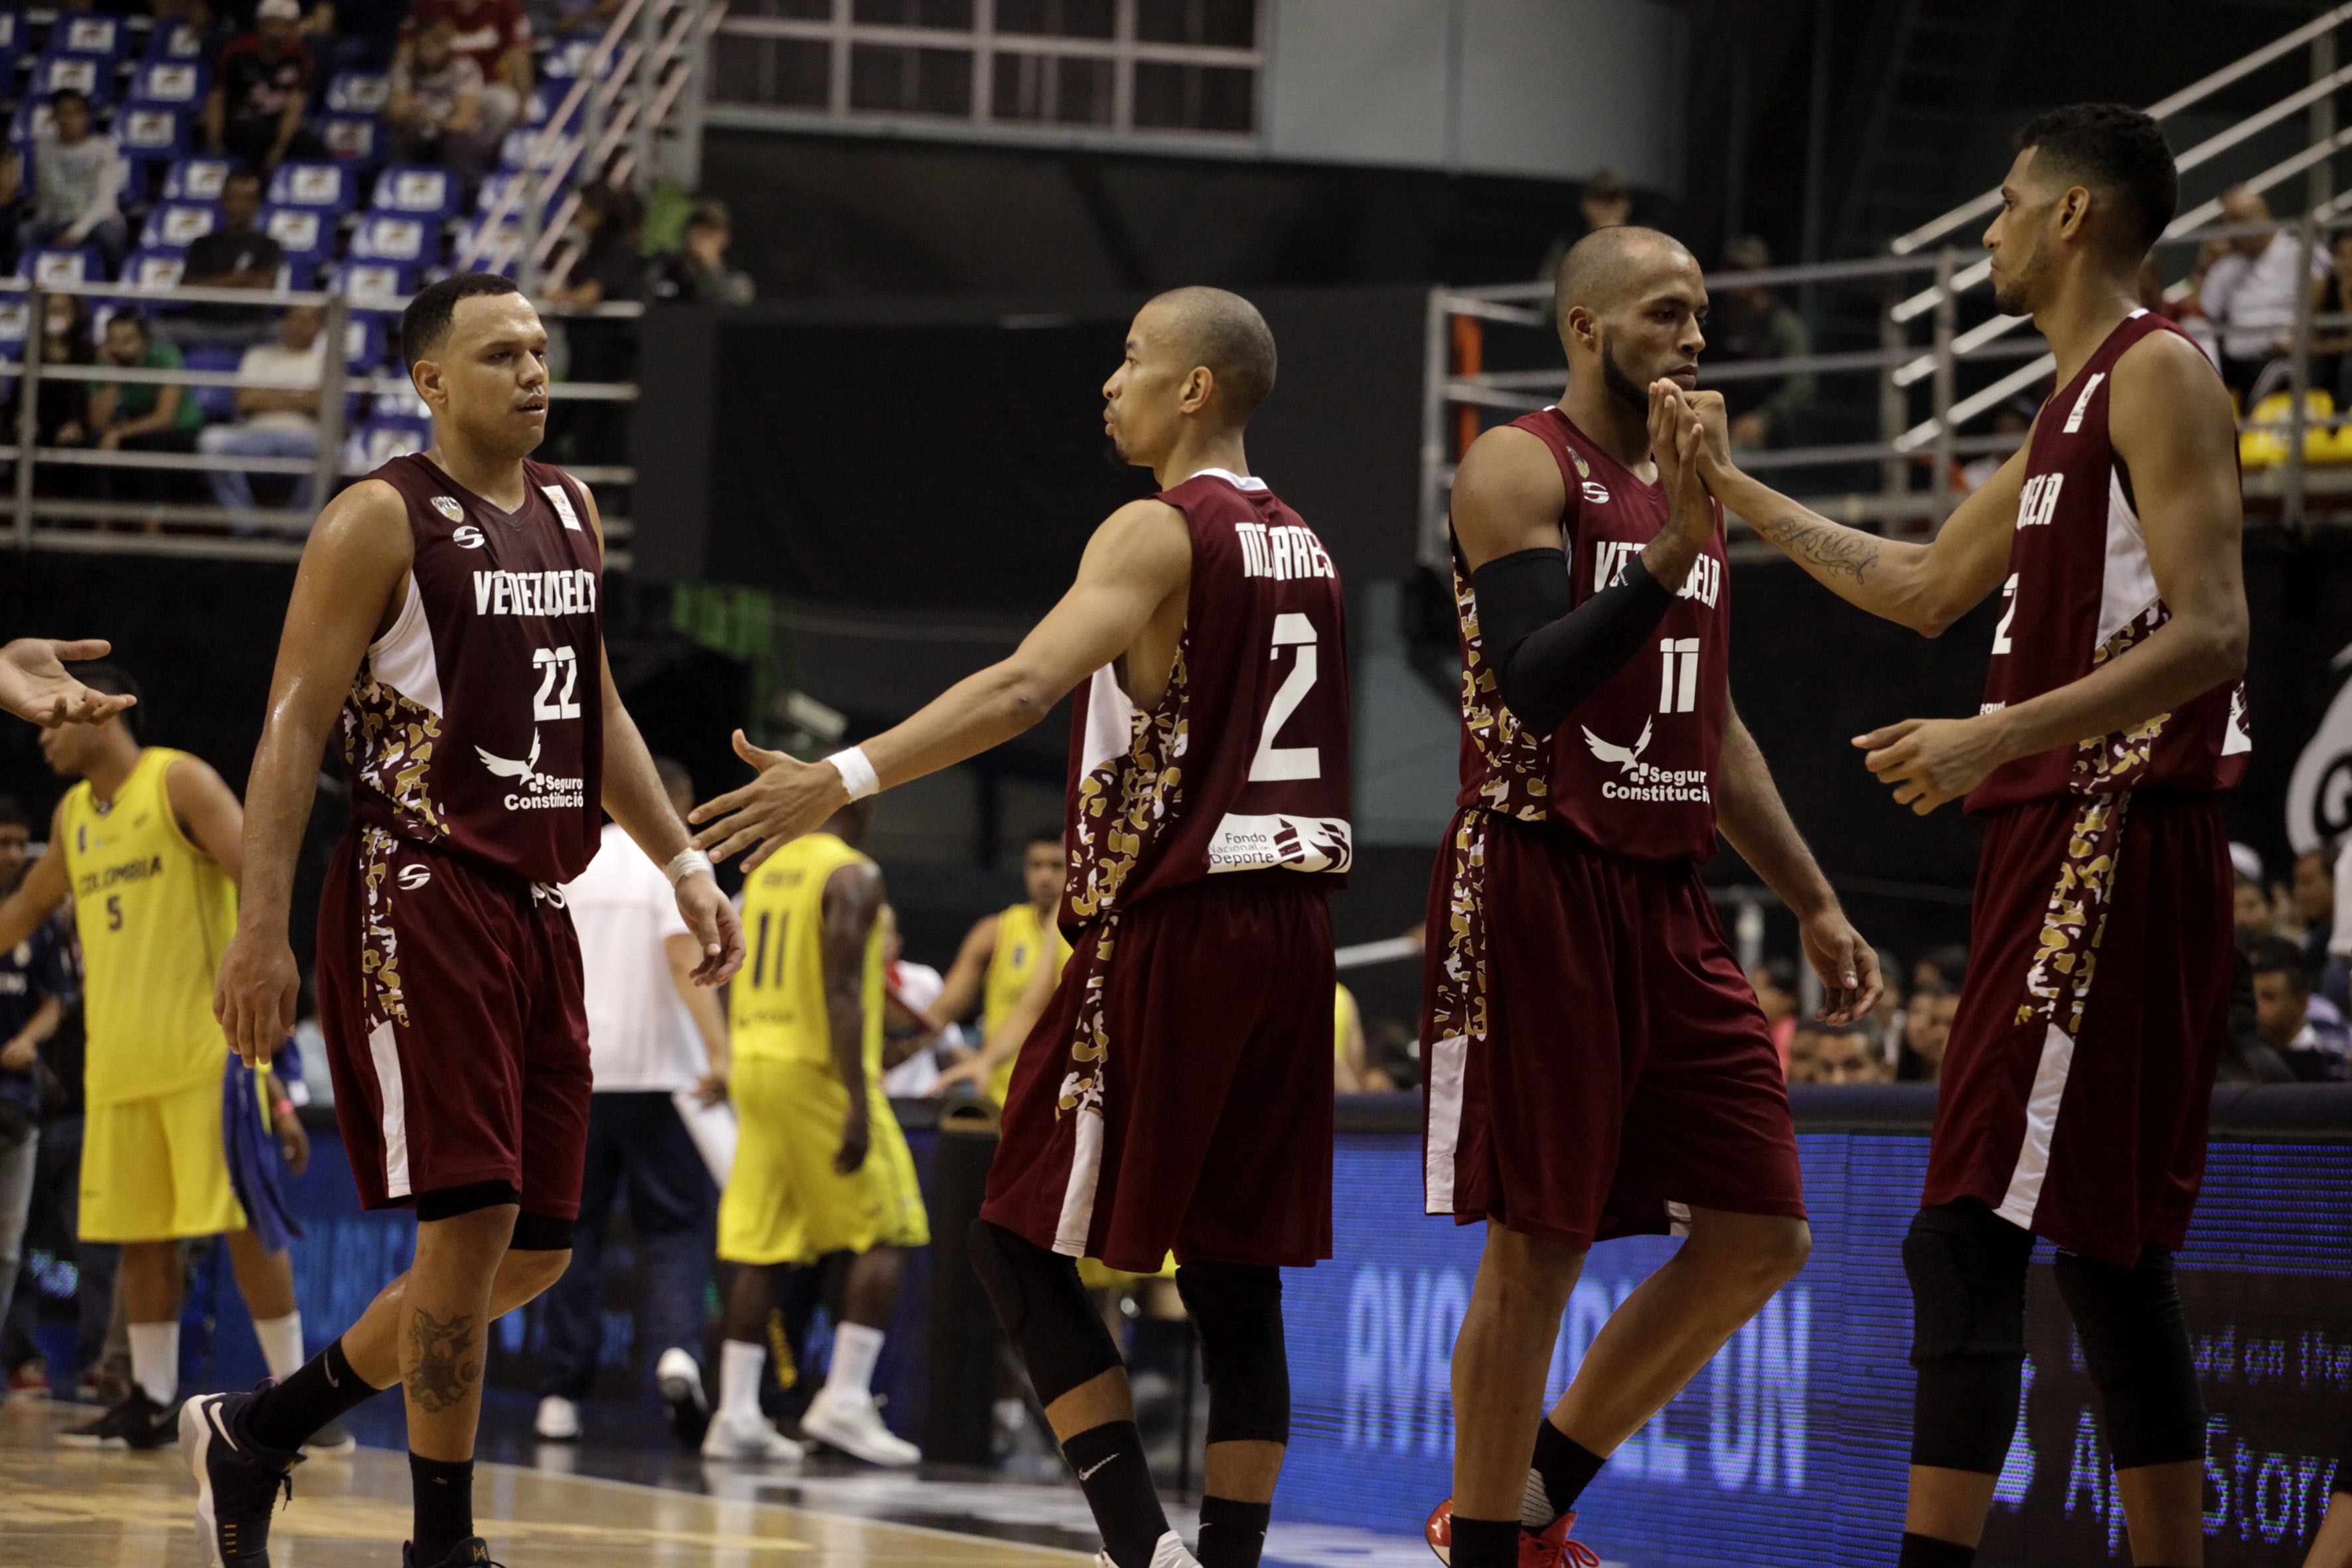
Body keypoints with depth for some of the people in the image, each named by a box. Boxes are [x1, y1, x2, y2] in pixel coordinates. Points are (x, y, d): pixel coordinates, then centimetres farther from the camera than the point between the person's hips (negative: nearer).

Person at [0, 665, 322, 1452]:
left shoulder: (180, 782, -5)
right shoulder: (74, 815, 16)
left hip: (204, 1046, -7)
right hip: (117, 1058, 7)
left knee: (246, 1223, -8)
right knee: (139, 1232, 7)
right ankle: (152, 1401, 13)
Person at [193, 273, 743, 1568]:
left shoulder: (569, 512, 15)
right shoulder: (379, 522, -7)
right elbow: (294, 725, -11)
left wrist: (680, 862, 14)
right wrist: (261, 927, -18)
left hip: (535, 910, 8)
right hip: (420, 904, -8)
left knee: (533, 1252, 8)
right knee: (471, 1216, -13)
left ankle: (254, 1430, 22)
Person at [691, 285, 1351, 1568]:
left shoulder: (1160, 533, -10)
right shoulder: (1302, 548, 15)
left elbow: (1025, 687, -25)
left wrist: (842, 779, -32)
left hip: (1169, 932, -7)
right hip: (1288, 931, 8)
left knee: (1020, 1239, 1)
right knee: (1232, 1272, 8)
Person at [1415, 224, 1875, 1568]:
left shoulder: (1694, 484, 18)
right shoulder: (1522, 470, -7)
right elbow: (1536, 685, -21)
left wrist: (1816, 905, 21)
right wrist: (1674, 548, -28)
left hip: (1668, 898, 8)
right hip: (1539, 888, -8)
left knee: (1761, 1237, 3)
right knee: (1537, 1245, -6)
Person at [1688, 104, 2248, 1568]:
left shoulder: (2158, 372, -9)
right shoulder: (2074, 407, 21)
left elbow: (2209, 633, -19)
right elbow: (1928, 587, 32)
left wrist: (1997, 737, -27)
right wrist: (1737, 491, 34)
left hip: (2112, 846, -10)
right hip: (2061, 844, 10)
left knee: (1968, 1238, -14)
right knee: (2109, 1254, 11)